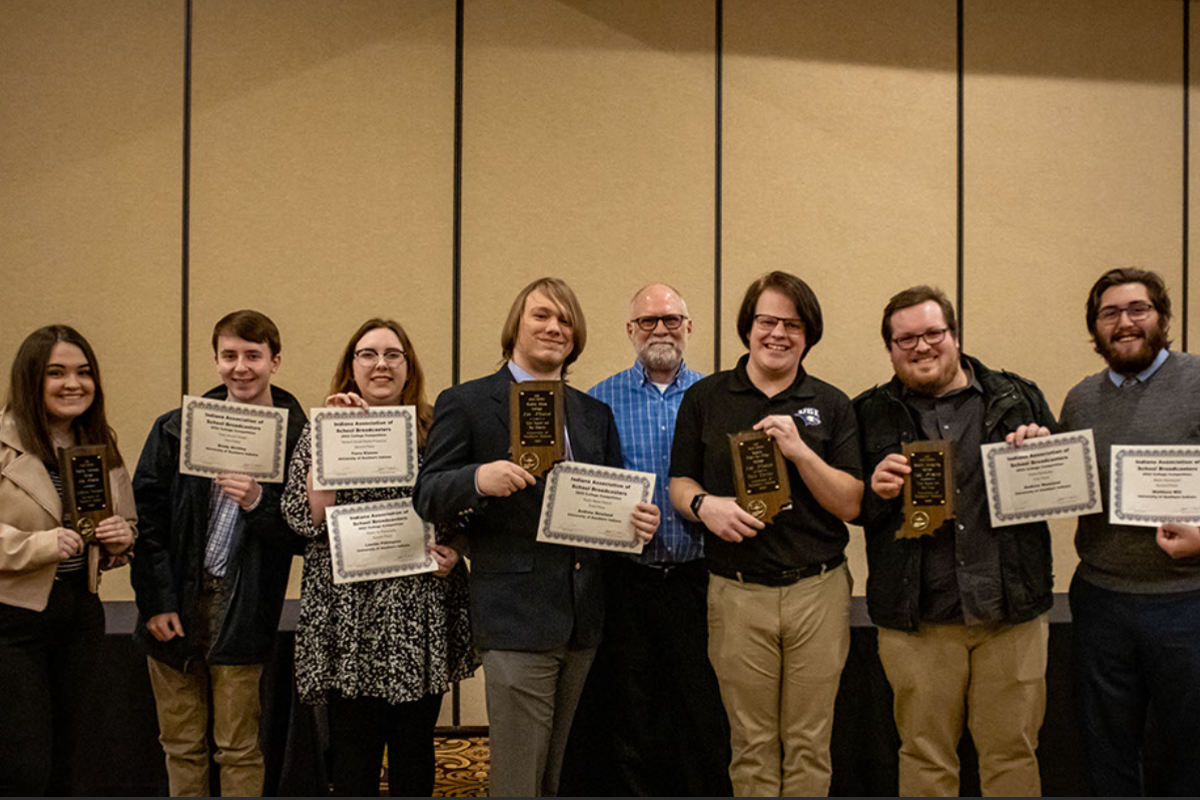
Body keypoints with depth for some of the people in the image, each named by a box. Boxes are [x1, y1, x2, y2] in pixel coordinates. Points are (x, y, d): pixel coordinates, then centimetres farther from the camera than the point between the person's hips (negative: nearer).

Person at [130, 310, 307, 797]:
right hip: (173, 609, 2)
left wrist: (259, 504, -21)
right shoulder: (176, 429, 2)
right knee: (181, 745, 13)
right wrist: (157, 601, -4)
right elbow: (146, 516, 2)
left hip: (241, 611, -2)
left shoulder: (296, 437, -3)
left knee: (238, 748, 5)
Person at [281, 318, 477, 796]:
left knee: (415, 757, 11)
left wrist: (455, 550, -4)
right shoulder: (322, 430, 4)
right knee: (354, 761, 4)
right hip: (351, 620, -2)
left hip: (422, 620, 2)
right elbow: (305, 517, -8)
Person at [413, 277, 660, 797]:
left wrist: (640, 521, -5)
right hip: (516, 618, -5)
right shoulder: (466, 404, 2)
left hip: (583, 618, 5)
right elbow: (426, 497, -4)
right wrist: (479, 479, -25)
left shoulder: (595, 414, 17)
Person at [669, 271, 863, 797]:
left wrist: (800, 451, -13)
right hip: (737, 593, 0)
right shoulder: (705, 398, 6)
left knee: (809, 744, 7)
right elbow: (679, 484, 9)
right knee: (752, 746, 8)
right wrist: (704, 505, -13)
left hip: (818, 591, 1)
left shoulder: (831, 406, 7)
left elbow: (851, 504, 1)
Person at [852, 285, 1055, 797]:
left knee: (1013, 750, 10)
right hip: (917, 620, 0)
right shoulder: (870, 415, 5)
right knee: (926, 757, 11)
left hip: (1012, 611, 1)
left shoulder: (1018, 399, 8)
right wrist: (877, 491, -13)